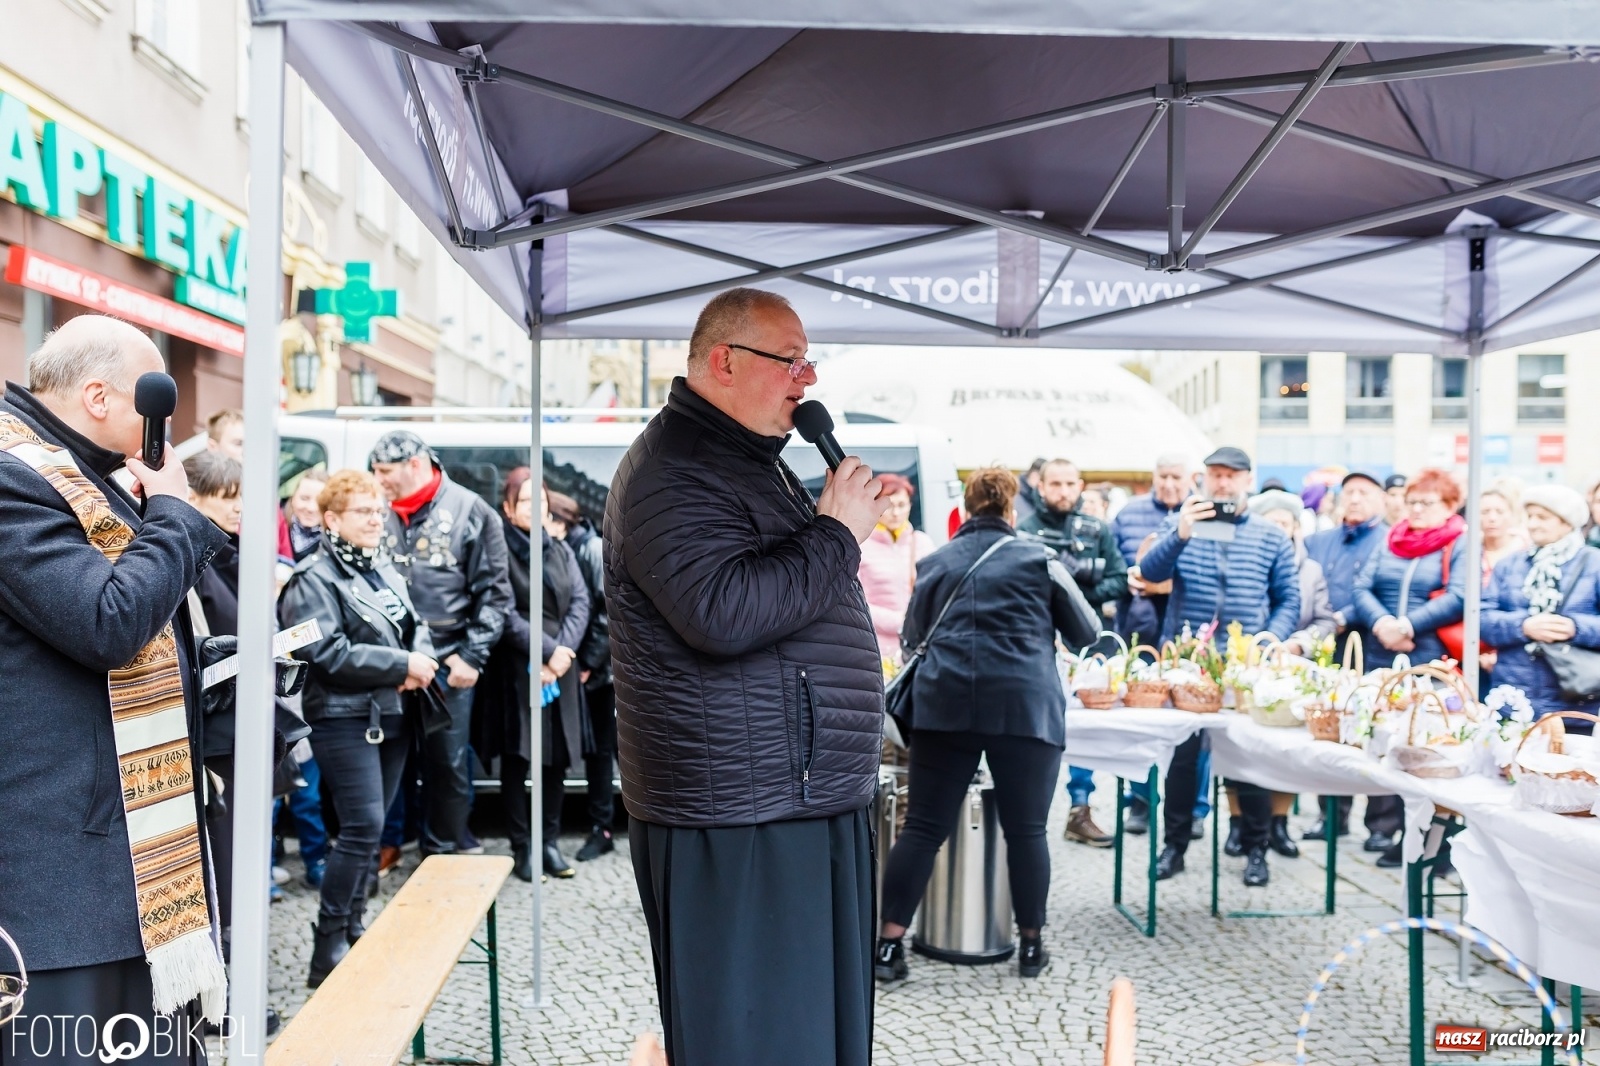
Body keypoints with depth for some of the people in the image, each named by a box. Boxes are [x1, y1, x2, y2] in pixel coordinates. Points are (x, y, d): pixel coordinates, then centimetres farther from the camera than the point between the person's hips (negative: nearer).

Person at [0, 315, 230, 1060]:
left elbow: (163, 607, 23)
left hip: (132, 816, 11)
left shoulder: (78, 474, 15)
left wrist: (167, 515, 7)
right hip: (63, 836, -10)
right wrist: (171, 511, -12)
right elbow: (110, 623, -25)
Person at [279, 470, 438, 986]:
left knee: (371, 827, 12)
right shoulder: (315, 578, -10)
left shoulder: (385, 569, 15)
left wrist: (421, 661, -4)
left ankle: (354, 925, 24)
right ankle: (328, 947, -1)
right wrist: (402, 663, -18)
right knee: (362, 827, -11)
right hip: (345, 717, -8)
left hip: (391, 713, 8)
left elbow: (415, 626, 19)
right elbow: (328, 652, -20)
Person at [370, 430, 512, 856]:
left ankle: (445, 848, 20)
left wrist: (472, 657, -7)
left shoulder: (469, 510, -4)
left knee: (449, 761, 6)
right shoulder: (382, 514, 4)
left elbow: (494, 592, -3)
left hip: (448, 661, -3)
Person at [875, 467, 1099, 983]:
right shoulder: (1039, 558, 8)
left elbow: (912, 635, 25)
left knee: (923, 827, 4)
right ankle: (1031, 945, 19)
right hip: (1025, 703, -2)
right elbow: (1087, 633, 15)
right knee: (1025, 829, 8)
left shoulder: (935, 563, 15)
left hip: (943, 700, 2)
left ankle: (889, 944, 5)